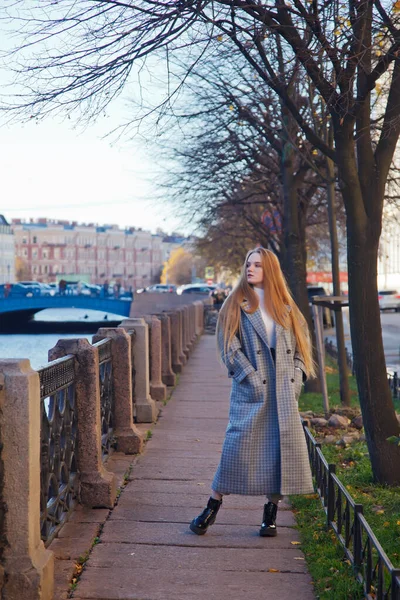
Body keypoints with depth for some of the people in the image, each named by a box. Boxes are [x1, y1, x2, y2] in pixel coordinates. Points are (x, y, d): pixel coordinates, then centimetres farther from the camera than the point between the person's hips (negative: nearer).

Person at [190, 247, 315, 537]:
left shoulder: (286, 308, 12)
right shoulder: (236, 305, 3)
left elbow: (301, 345, 14)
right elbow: (229, 347, -5)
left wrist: (296, 379, 2)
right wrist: (253, 379, -12)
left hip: (284, 392, 3)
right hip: (251, 392, -3)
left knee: (283, 447, 3)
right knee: (238, 445, -7)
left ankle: (271, 513, 16)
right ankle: (212, 507, 7)